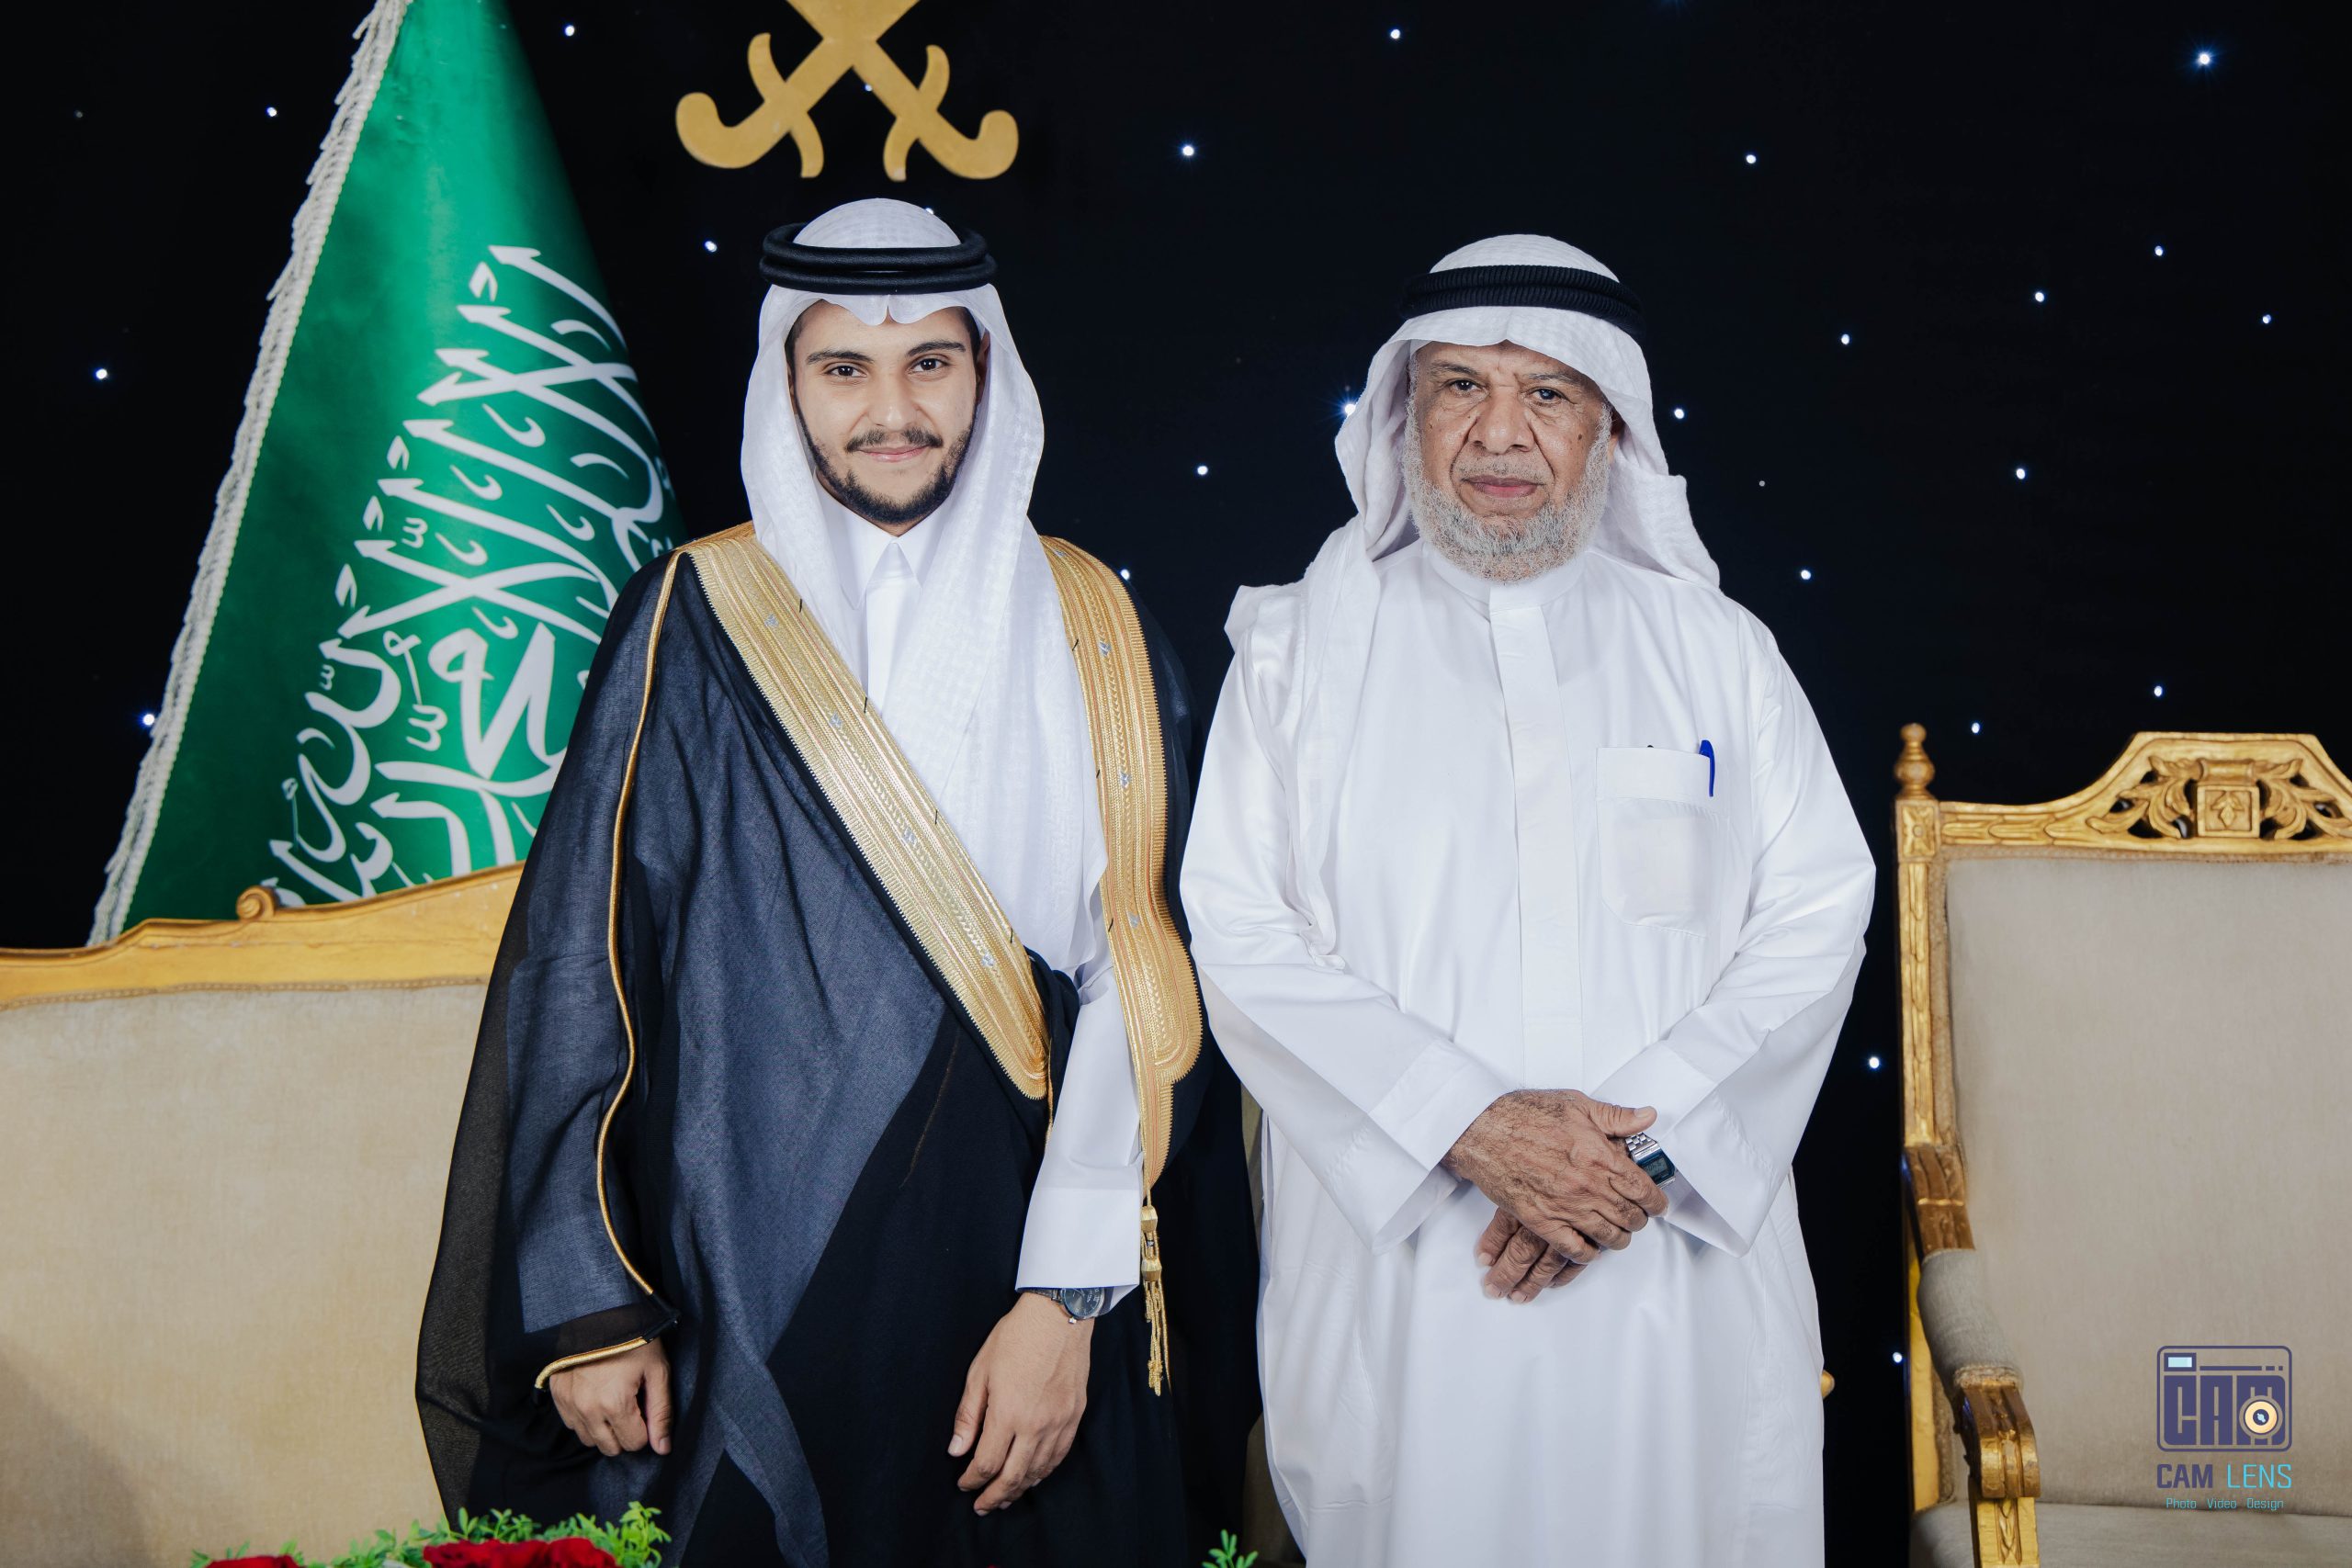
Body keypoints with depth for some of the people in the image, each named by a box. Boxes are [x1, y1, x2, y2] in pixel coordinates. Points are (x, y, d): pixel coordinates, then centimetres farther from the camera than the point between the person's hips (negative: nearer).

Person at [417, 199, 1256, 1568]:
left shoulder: (1093, 637, 2)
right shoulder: (697, 625, 0)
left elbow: (1139, 983, -4)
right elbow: (578, 966, -1)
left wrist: (1069, 1299, -12)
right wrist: (587, 1304, -5)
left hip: (1019, 1306, 1)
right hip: (751, 1306, -1)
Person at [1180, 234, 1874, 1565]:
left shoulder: (1718, 650, 6)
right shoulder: (1305, 648, 3)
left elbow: (1819, 915, 0)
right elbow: (1242, 932, -5)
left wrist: (1646, 1137, -13)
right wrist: (1468, 1123, -17)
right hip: (1396, 1266, -1)